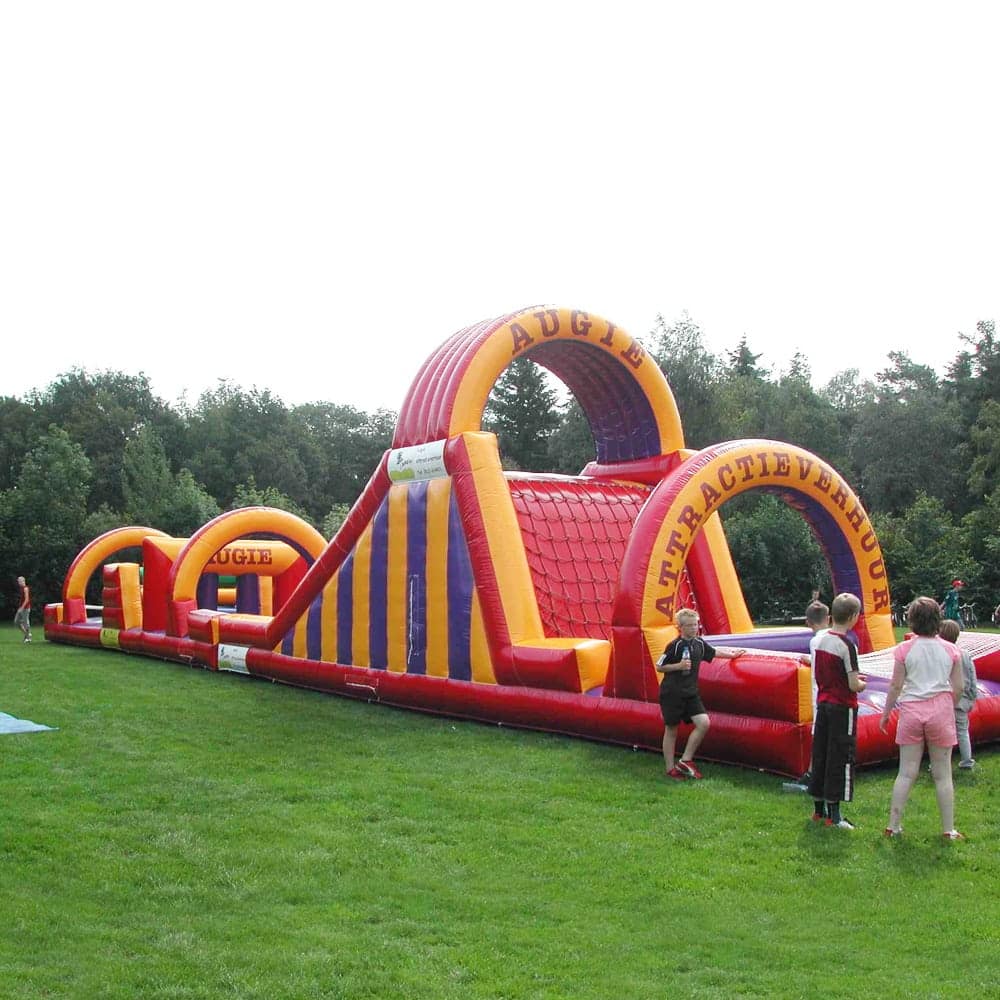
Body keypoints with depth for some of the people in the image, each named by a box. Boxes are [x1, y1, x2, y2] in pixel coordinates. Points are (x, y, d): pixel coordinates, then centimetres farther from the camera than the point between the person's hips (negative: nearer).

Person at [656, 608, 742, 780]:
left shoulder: (699, 643, 5)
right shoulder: (675, 645, -13)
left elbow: (714, 652, 24)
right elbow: (659, 667, -9)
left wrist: (732, 654, 29)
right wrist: (679, 665, -20)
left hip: (690, 693, 6)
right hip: (672, 693, -6)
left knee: (704, 722, -8)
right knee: (671, 729, 2)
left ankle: (685, 761, 2)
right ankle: (670, 769, 13)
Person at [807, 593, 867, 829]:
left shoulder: (818, 640, 3)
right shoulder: (846, 645, -18)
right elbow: (854, 685, -19)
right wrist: (862, 684, 3)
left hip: (823, 703, 7)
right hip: (843, 708, -7)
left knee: (820, 755, 12)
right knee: (841, 758, 1)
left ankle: (818, 808, 22)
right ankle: (834, 814, 4)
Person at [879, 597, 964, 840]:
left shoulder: (904, 649, -5)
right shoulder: (950, 649, 0)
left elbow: (895, 686, -3)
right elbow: (958, 688, 2)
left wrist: (886, 714, 8)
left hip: (912, 711, 0)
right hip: (941, 711, 0)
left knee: (907, 773, 6)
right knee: (942, 774, 8)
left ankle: (894, 826, 8)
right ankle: (948, 830, 12)